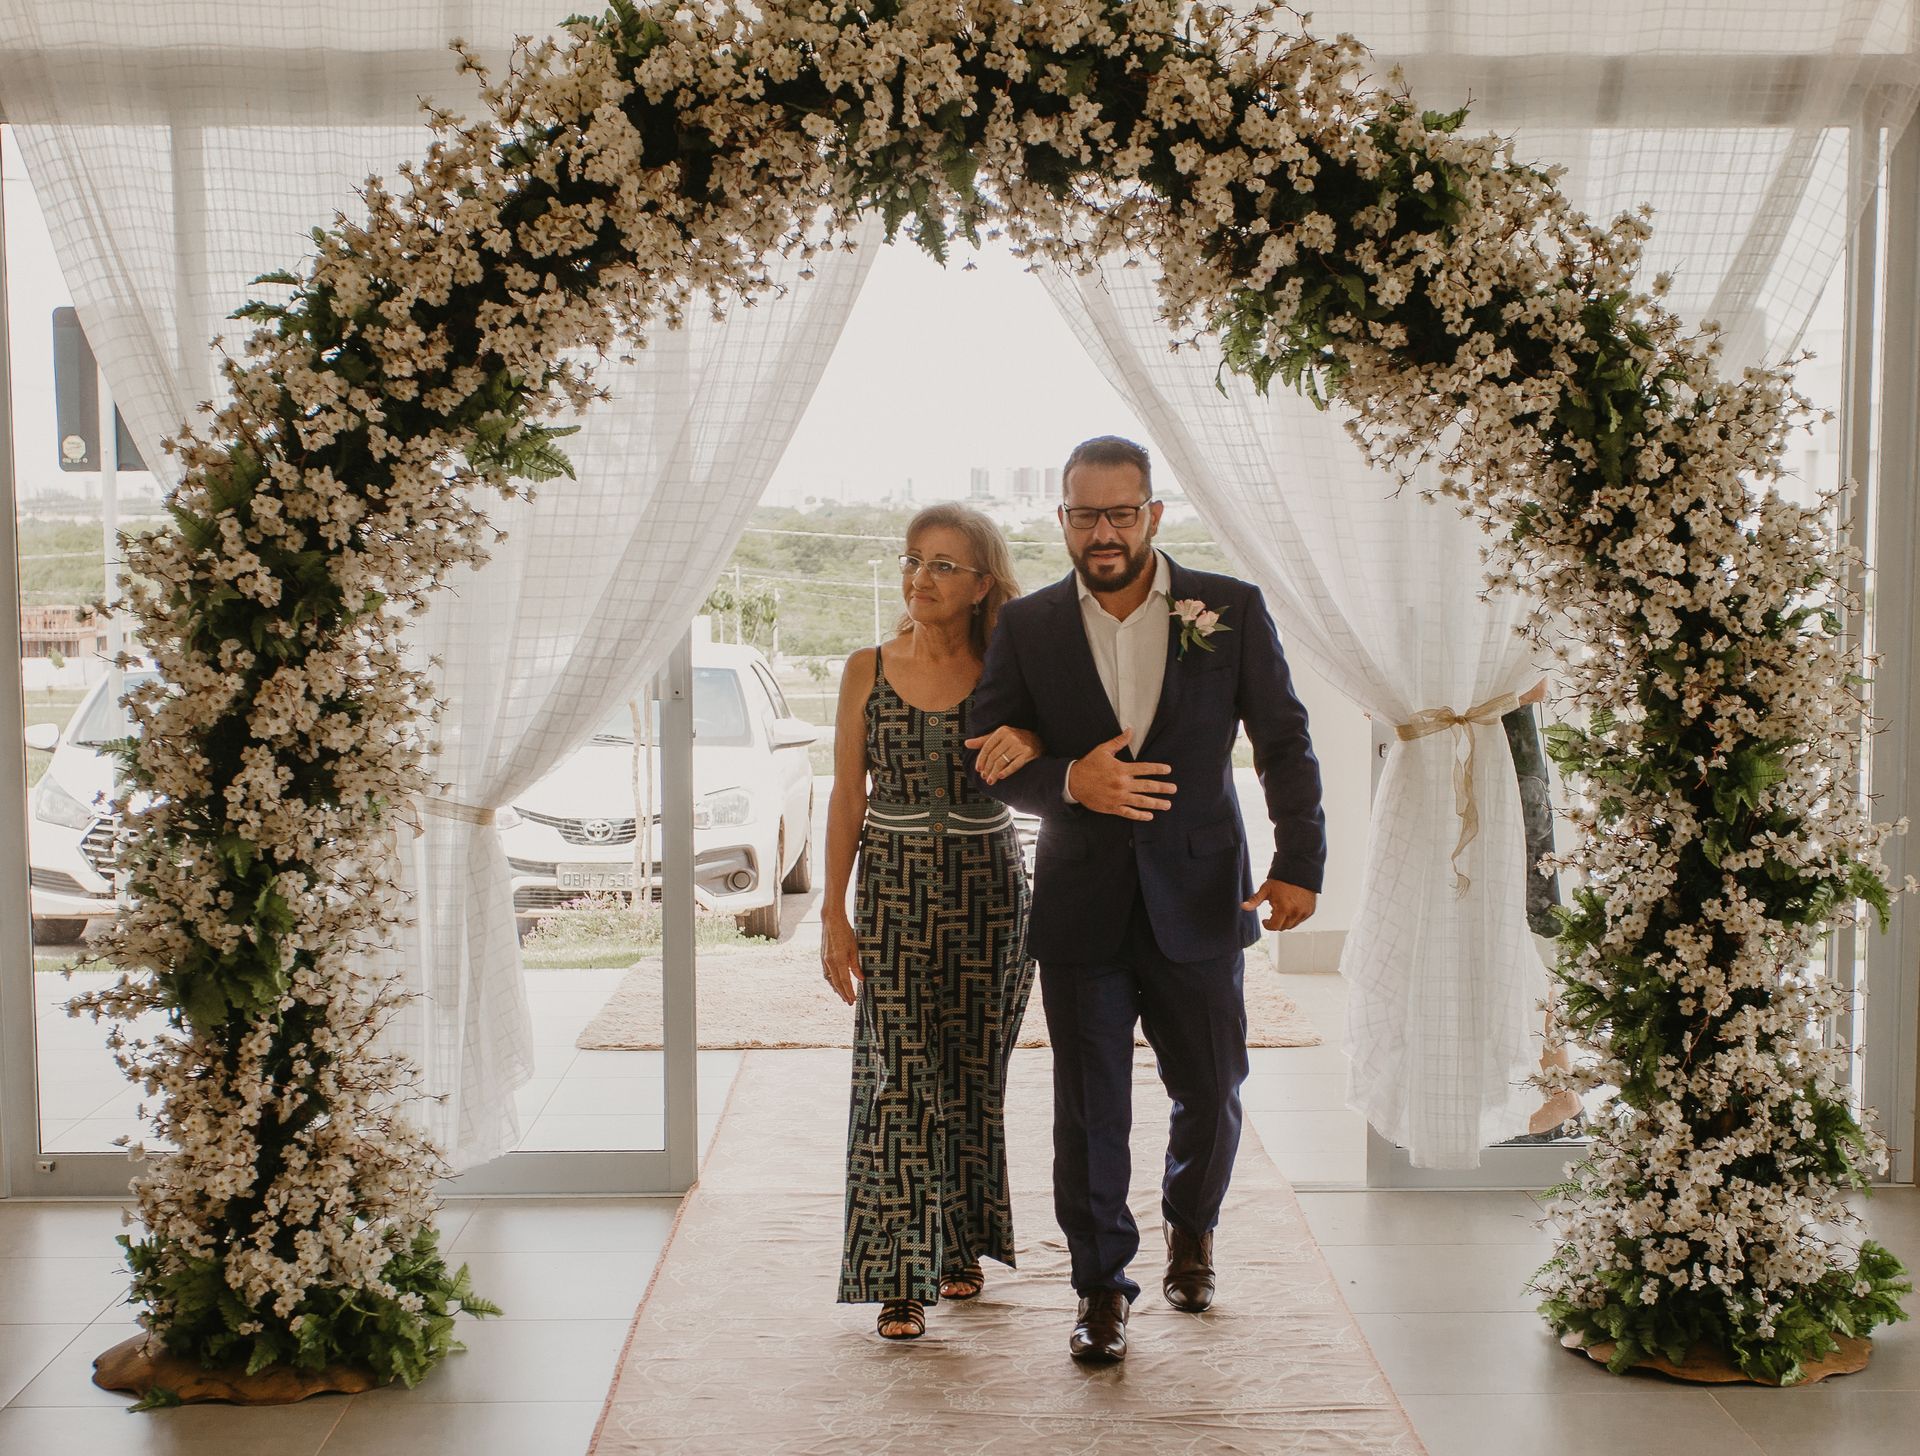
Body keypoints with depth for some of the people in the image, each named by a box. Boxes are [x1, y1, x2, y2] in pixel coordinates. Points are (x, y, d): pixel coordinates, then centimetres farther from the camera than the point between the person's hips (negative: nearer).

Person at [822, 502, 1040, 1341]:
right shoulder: (868, 671, 2)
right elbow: (847, 797, 3)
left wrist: (1032, 749, -18)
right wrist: (834, 913, 0)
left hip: (988, 893, 1)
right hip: (894, 894, 0)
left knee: (972, 1077, 8)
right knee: (899, 1079, -6)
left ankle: (961, 1246, 27)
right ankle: (901, 1279, -1)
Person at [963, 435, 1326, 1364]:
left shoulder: (1232, 611, 0)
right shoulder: (1027, 626, 1)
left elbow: (1285, 744, 2)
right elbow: (988, 761, 1)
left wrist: (1299, 862, -8)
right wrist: (1069, 781, -18)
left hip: (1199, 901, 0)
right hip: (1081, 908, 0)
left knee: (1211, 1092, 11)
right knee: (1090, 1109, 5)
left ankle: (1190, 1225, 41)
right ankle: (1102, 1285, 21)